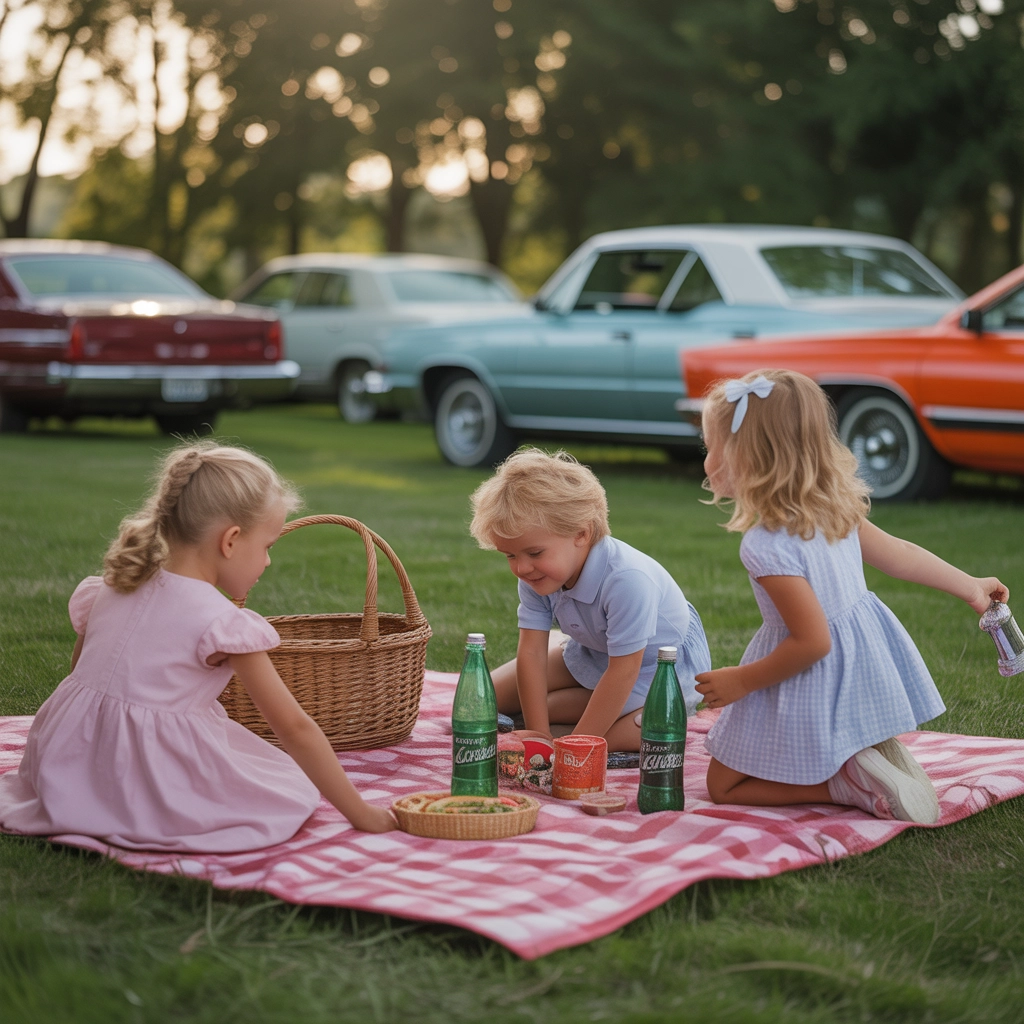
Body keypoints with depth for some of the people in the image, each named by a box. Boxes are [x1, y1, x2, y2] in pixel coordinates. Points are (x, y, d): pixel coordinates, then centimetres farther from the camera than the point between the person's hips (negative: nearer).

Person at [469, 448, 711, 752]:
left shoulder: (627, 580, -40)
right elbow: (531, 652, -20)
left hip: (658, 667, -6)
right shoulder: (534, 575, -19)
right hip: (592, 654, 6)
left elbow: (624, 672, -35)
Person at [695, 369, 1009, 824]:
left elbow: (811, 642, -27)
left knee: (724, 785, 9)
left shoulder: (767, 546, -29)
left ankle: (848, 784, -7)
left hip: (815, 684, -8)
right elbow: (898, 553, 8)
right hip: (865, 664, 8)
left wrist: (742, 681, -14)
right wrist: (970, 587, 22)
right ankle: (878, 755, 6)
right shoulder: (834, 505, -4)